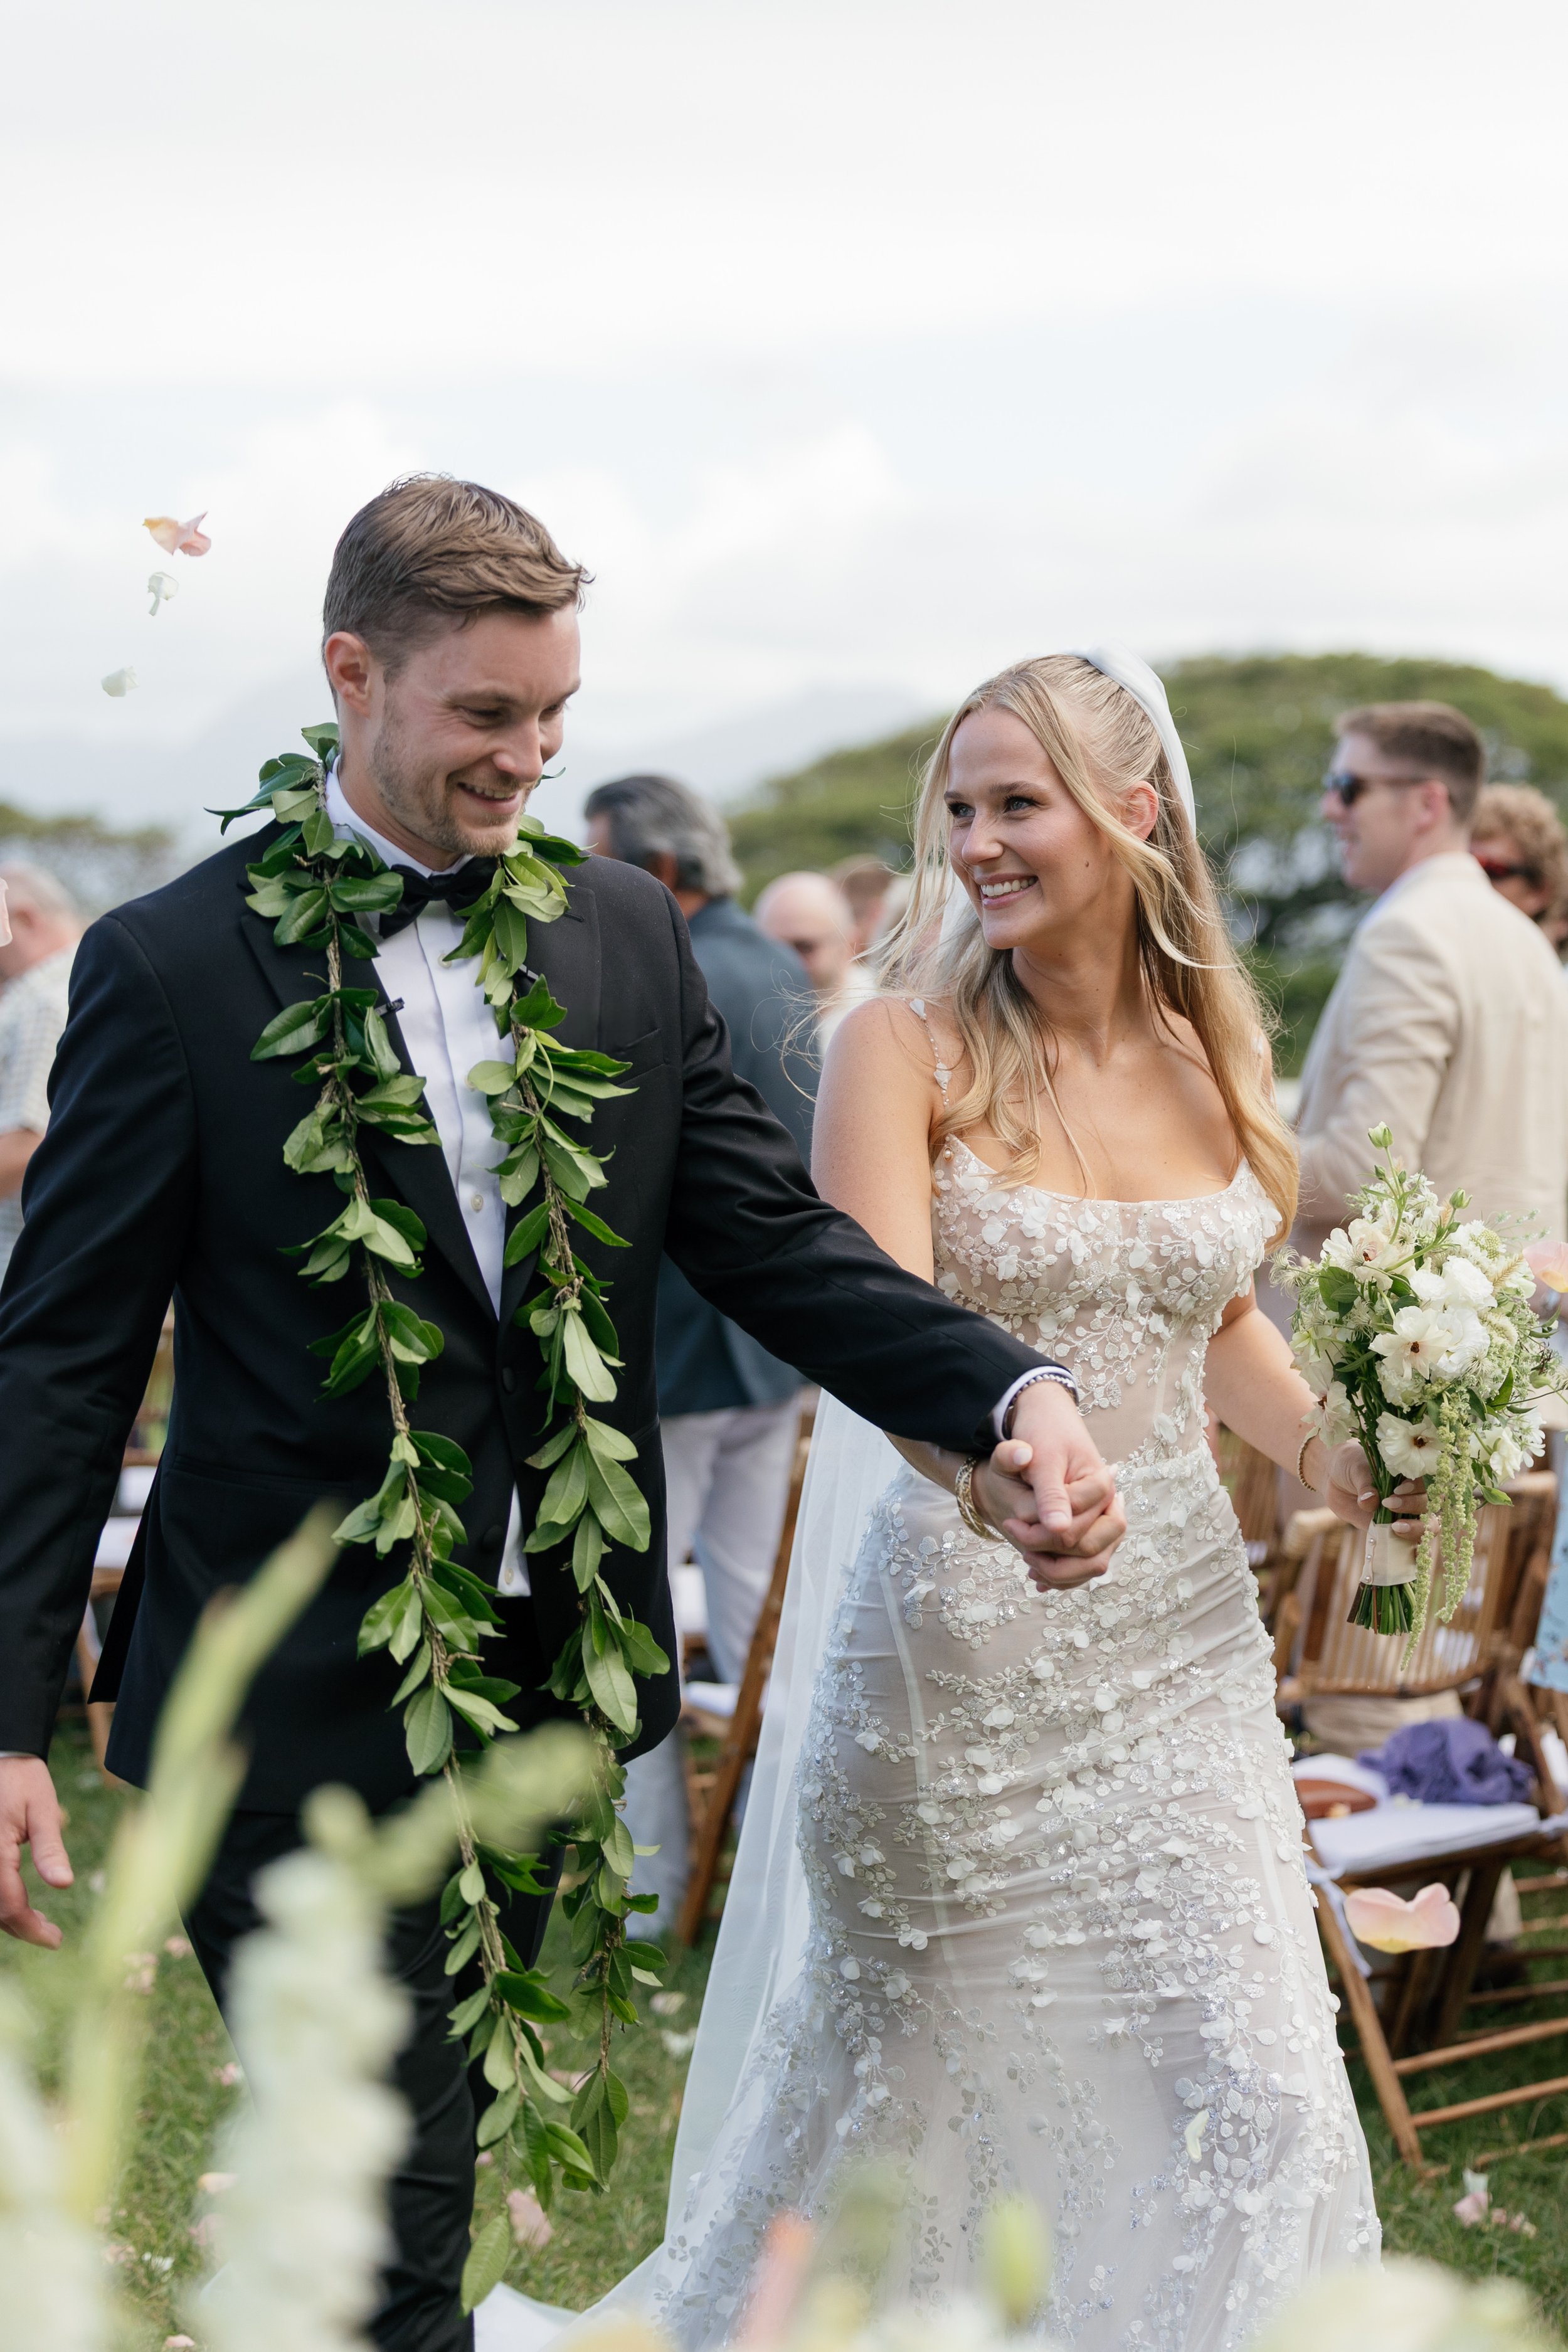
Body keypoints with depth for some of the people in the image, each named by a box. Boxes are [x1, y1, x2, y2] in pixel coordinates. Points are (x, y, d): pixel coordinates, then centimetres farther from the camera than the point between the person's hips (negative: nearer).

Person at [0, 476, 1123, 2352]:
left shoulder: (627, 937, 6)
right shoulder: (171, 967, -8)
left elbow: (775, 1241, 4)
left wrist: (1014, 1393, -14)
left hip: (552, 1688, 5)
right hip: (301, 1707, -5)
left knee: (434, 2178, 19)